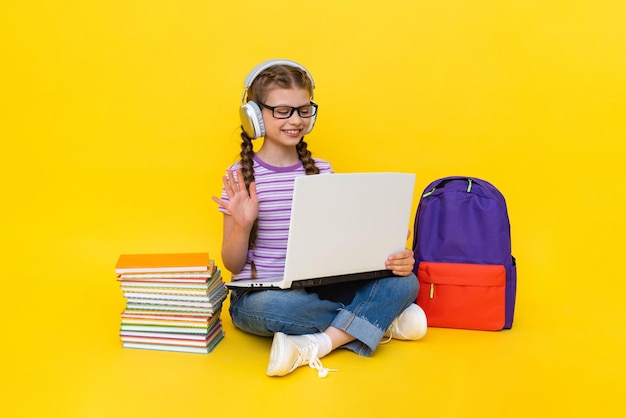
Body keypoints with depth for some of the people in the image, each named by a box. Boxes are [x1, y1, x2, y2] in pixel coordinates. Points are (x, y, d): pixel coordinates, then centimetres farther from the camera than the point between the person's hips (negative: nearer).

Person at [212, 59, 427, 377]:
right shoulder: (240, 176, -4)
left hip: (317, 289, 3)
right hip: (258, 294, -2)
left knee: (404, 282, -16)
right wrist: (243, 225, -21)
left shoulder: (322, 171, 6)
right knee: (273, 305, -38)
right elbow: (232, 265, 0)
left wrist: (394, 259, -13)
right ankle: (378, 320, -14)